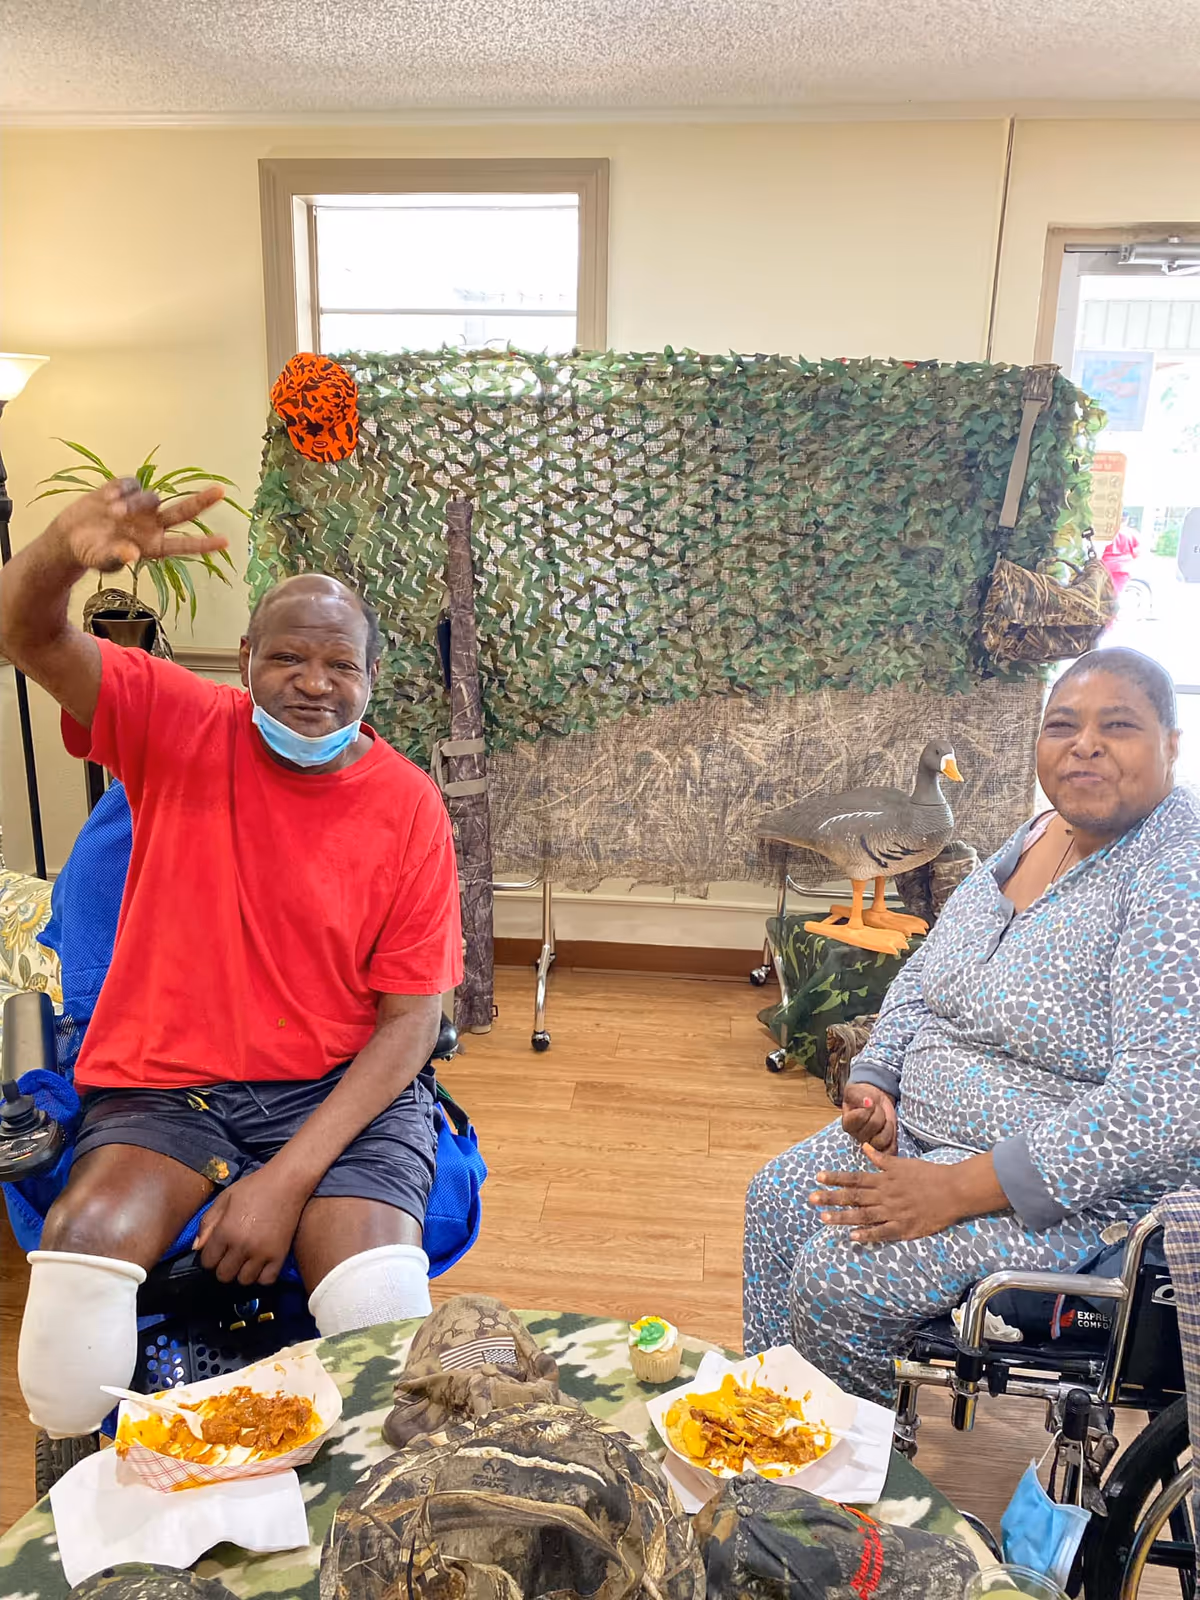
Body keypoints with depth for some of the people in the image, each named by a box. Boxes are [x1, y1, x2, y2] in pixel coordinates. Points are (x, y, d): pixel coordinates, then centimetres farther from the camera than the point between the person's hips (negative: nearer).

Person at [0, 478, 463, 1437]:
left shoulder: (409, 807, -7)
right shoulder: (181, 726, -2)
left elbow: (410, 1021, -7)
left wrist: (288, 1179, -17)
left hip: (344, 1090, -1)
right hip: (164, 1082, 2)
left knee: (376, 1280, -26)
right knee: (86, 1239, -26)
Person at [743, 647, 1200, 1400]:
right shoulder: (1036, 838, 5)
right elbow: (923, 976, 14)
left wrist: (960, 1191, -29)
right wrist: (874, 1081, -3)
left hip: (1077, 1186, -8)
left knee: (839, 1277, -17)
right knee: (777, 1202, 4)